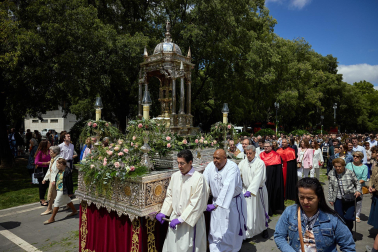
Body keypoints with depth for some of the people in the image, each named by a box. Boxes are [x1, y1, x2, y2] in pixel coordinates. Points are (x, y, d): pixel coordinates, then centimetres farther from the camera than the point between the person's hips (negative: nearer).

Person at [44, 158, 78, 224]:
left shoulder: (67, 171, -22)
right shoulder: (60, 171, 6)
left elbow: (70, 183, -19)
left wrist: (70, 192, -16)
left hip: (62, 190, -9)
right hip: (59, 189, 9)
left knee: (56, 203, -2)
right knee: (68, 201, 19)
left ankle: (52, 218, 10)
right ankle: (74, 211, 36)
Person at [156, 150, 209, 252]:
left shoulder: (198, 178, -16)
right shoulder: (175, 176, 1)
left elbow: (196, 203, -17)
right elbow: (170, 196, 11)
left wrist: (181, 219, -16)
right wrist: (163, 212, 0)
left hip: (191, 220, -5)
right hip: (175, 217, 5)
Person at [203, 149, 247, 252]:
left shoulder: (232, 167, -24)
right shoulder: (210, 166, -8)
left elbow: (228, 187, -35)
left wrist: (216, 204, -41)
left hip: (233, 202, -3)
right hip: (217, 201, 4)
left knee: (231, 229, 12)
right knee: (215, 229, 6)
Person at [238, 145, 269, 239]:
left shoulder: (260, 163, -15)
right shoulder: (243, 163, -1)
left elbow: (257, 178, -25)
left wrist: (250, 191, -35)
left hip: (258, 191, -2)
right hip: (246, 190, 3)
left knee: (260, 211, 13)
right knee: (247, 212, 1)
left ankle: (264, 229, 37)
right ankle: (247, 233, 13)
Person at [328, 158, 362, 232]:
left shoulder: (349, 172, -7)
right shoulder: (331, 173, 0)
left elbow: (357, 183, 7)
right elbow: (330, 187, 8)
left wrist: (358, 191, -11)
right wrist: (330, 199, 8)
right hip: (338, 199, 2)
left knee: (348, 217, -9)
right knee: (340, 217, 4)